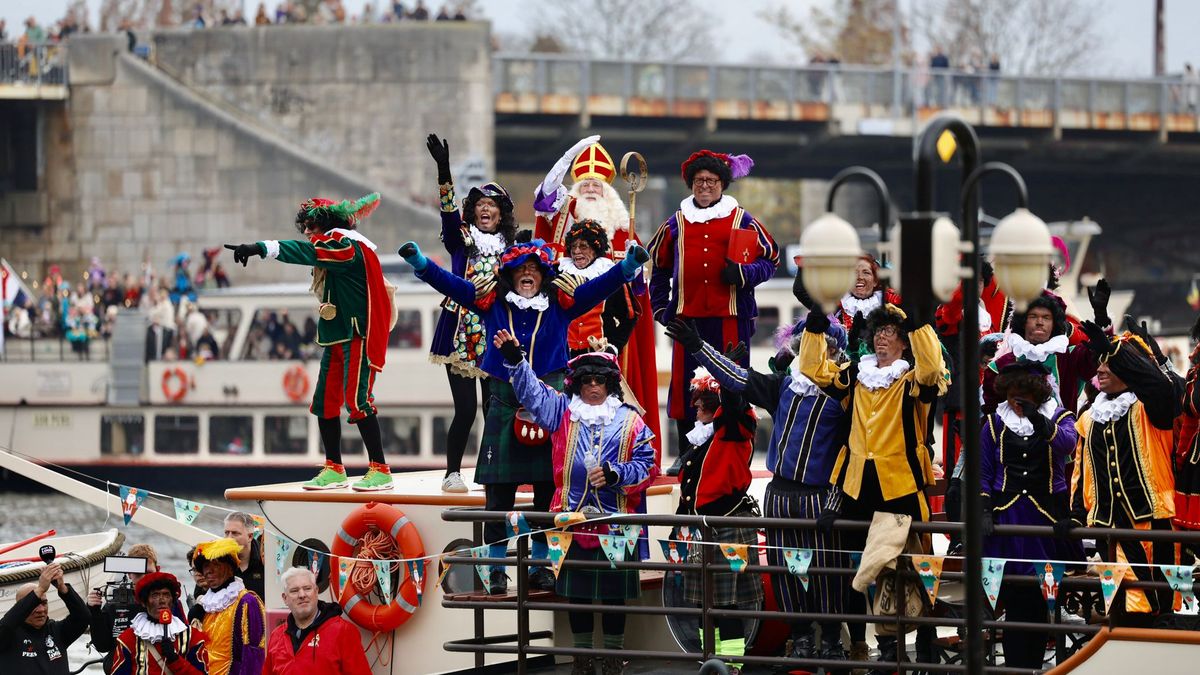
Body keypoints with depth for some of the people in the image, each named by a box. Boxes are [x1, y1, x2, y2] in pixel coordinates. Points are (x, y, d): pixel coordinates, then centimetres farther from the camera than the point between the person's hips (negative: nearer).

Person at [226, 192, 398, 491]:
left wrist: (260, 248, -39)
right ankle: (334, 469, 15)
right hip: (337, 336, 10)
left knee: (356, 400, -15)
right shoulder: (331, 249, 17)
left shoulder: (346, 245, -13)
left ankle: (380, 470, -11)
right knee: (325, 401, 7)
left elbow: (305, 252, -28)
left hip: (358, 336, -10)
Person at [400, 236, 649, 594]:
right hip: (505, 406, 0)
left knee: (548, 491, 3)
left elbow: (602, 286, -3)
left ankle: (542, 564, 13)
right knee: (499, 494, 0)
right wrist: (418, 260, -15)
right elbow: (449, 283, 0)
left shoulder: (561, 303, 5)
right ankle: (497, 568, 6)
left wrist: (630, 265, -19)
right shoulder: (491, 302, 5)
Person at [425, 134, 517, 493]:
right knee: (465, 408, -9)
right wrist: (444, 172, -29)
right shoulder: (462, 239, 4)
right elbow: (449, 213, -15)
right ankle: (452, 473, 0)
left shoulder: (509, 247, 14)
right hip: (461, 331, -3)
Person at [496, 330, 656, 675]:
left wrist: (615, 474, -15)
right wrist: (515, 360, -9)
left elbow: (646, 466, 0)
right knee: (576, 592, 7)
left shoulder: (630, 420, 4)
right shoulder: (563, 412, 11)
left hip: (616, 523, -2)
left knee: (615, 594, 4)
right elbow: (532, 391, 5)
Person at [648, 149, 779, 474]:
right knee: (685, 383, 2)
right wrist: (659, 306, 15)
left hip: (730, 317, -2)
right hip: (687, 318, 2)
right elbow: (659, 267, 23)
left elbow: (770, 260, 8)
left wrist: (743, 273, -9)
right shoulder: (676, 224, 13)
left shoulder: (742, 221, 6)